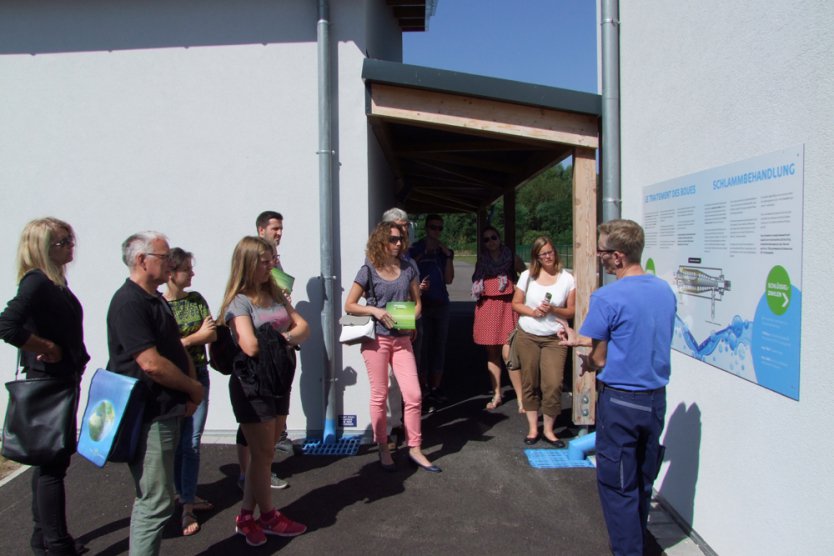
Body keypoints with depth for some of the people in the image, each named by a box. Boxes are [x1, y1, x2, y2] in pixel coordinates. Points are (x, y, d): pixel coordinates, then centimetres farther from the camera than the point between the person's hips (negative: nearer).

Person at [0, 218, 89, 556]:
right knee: (52, 464, -1)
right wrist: (47, 348, -21)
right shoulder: (37, 282, -18)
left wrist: (75, 360, 9)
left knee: (49, 461, 18)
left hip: (64, 379, 10)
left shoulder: (54, 281, 10)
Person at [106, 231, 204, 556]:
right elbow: (151, 363, -24)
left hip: (168, 412, 10)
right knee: (155, 503, -3)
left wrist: (190, 391, 2)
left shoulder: (157, 301, 14)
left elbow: (178, 349, 18)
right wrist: (194, 389, -11)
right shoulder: (128, 303, -17)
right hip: (148, 417, -10)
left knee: (152, 498, 21)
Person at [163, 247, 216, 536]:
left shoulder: (196, 299, 5)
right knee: (177, 443, 6)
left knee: (192, 443, 5)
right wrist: (197, 336, -13)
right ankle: (185, 497, 20)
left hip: (198, 376, 4)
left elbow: (212, 334, -2)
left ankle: (187, 504, 14)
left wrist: (182, 339, -17)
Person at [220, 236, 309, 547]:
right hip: (252, 385, -7)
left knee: (264, 453, 14)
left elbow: (303, 327, 5)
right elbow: (251, 347, -25)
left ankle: (247, 517, 27)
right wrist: (279, 339, -8)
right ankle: (268, 517, 25)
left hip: (278, 380, 7)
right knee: (263, 454, 7)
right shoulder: (239, 302, -14)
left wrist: (286, 337, -15)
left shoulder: (275, 294, 8)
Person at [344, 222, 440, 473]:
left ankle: (414, 449, 14)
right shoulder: (368, 271, -4)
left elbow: (417, 302, 14)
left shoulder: (407, 269, 6)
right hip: (376, 338, -3)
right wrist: (375, 310, -17)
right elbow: (349, 305, -2)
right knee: (379, 396, 5)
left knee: (413, 395, -2)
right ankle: (383, 450, 21)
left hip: (402, 339, 3)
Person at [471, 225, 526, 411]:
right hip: (486, 307, 4)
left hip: (507, 306, -4)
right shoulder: (481, 262, 13)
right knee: (492, 354, 8)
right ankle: (496, 395, 19)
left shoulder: (512, 258, 2)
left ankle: (521, 398, -3)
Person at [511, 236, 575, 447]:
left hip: (554, 338, -1)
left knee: (553, 384, -7)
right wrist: (532, 311, -12)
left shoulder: (567, 278, 0)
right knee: (529, 383, 6)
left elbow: (572, 311, 1)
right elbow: (516, 304, 6)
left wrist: (553, 310, -16)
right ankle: (533, 428, 19)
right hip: (527, 336, 1)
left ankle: (548, 430, 11)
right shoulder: (527, 276, 4)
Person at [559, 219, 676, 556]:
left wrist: (587, 362, 11)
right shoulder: (665, 291, 3)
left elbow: (598, 360, -13)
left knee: (617, 486, 6)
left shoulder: (607, 298, -19)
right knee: (643, 482, 20)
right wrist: (580, 339, 20)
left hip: (620, 401, -7)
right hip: (656, 399, 7)